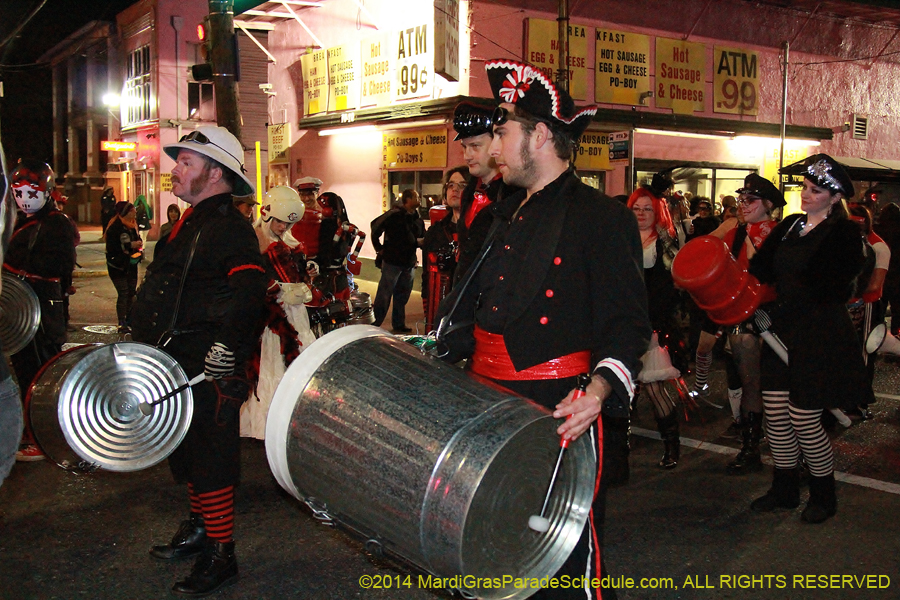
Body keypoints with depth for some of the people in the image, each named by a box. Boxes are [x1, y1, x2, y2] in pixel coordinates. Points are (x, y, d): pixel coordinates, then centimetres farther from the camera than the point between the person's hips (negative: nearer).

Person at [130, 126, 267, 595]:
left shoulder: (231, 229, -14)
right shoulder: (191, 223, 18)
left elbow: (248, 291, -28)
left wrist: (227, 343, -37)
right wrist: (142, 343, 30)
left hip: (210, 370, -10)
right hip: (179, 367, 10)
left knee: (209, 461, -3)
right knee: (188, 454, 21)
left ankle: (220, 557, 8)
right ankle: (198, 530, 38)